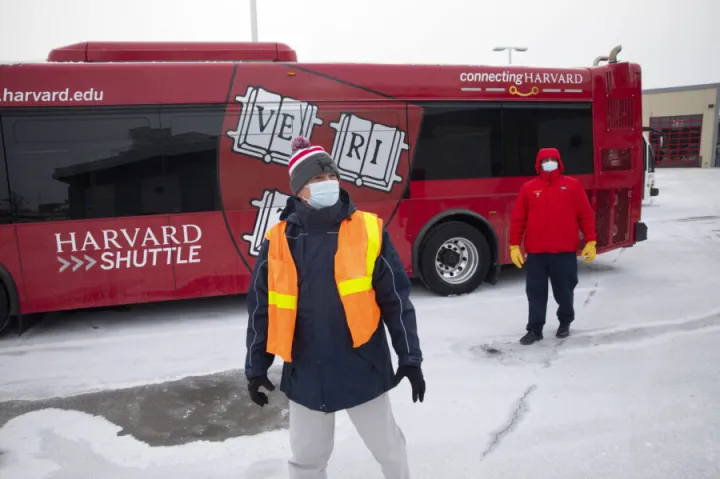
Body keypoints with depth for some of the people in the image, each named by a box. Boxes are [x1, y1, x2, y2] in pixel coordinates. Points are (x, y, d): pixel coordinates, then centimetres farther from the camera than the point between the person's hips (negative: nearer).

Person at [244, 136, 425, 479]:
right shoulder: (279, 241, -6)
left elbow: (396, 299, -4)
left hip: (364, 369, -1)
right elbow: (261, 309, 2)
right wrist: (256, 368, 5)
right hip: (306, 374, 1)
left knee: (389, 450, 19)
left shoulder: (369, 231, -8)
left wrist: (409, 358, -4)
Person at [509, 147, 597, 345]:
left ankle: (565, 323, 35)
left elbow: (586, 215, 5)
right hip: (536, 252, 0)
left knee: (564, 291, 12)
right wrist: (514, 245, -1)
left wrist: (590, 242, 2)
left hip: (565, 251, 0)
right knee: (536, 293, 4)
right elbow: (518, 219, 3)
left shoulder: (573, 185, 3)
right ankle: (535, 329, 15)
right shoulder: (528, 188, 3)